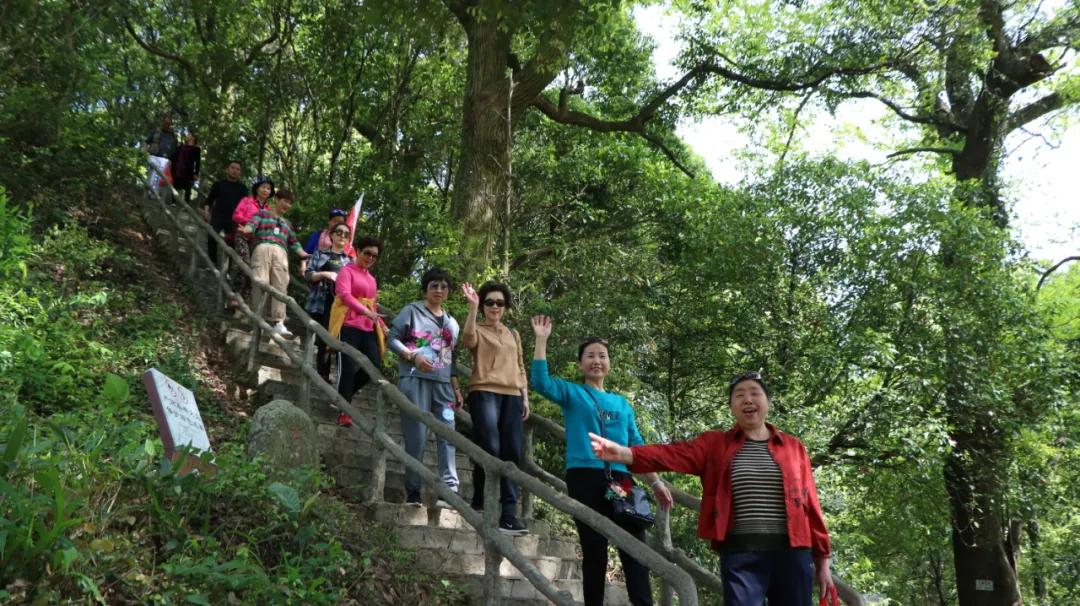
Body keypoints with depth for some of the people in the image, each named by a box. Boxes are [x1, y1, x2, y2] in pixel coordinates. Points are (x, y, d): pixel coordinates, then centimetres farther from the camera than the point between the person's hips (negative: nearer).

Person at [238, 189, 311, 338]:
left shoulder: (287, 223, 34)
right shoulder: (262, 213, 20)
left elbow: (294, 243, 30)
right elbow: (252, 225, 1)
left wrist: (305, 256, 16)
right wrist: (245, 229, -22)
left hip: (281, 253, 4)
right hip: (263, 248, -4)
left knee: (281, 286, -10)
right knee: (260, 284, -15)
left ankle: (278, 323, -16)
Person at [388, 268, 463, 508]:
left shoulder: (451, 323, 20)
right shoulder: (413, 310, 5)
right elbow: (392, 338, -2)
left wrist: (456, 388, 14)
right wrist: (413, 356, -16)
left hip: (442, 384, 5)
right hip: (415, 380, -5)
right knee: (417, 437, -5)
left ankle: (449, 489, -6)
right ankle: (412, 492, 3)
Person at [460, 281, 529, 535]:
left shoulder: (513, 334, 23)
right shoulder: (477, 329, 7)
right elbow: (468, 339, -17)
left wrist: (525, 397, 14)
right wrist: (473, 306, -24)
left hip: (512, 396, 5)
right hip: (484, 393, -5)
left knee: (512, 454, -4)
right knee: (490, 450, -14)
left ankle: (509, 514, -5)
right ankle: (478, 505, 6)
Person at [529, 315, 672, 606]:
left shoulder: (622, 403, 21)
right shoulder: (572, 394, 10)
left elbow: (637, 446, 19)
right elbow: (541, 382, -10)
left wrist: (655, 481, 11)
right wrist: (542, 339, -12)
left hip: (621, 479, 3)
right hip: (585, 477, -3)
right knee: (594, 551, 0)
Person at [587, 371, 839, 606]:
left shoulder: (793, 447, 10)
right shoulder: (714, 444, 6)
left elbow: (810, 504, 10)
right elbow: (674, 454, -10)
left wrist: (822, 561, 9)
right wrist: (624, 453, -27)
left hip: (791, 554, 2)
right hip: (740, 555, -1)